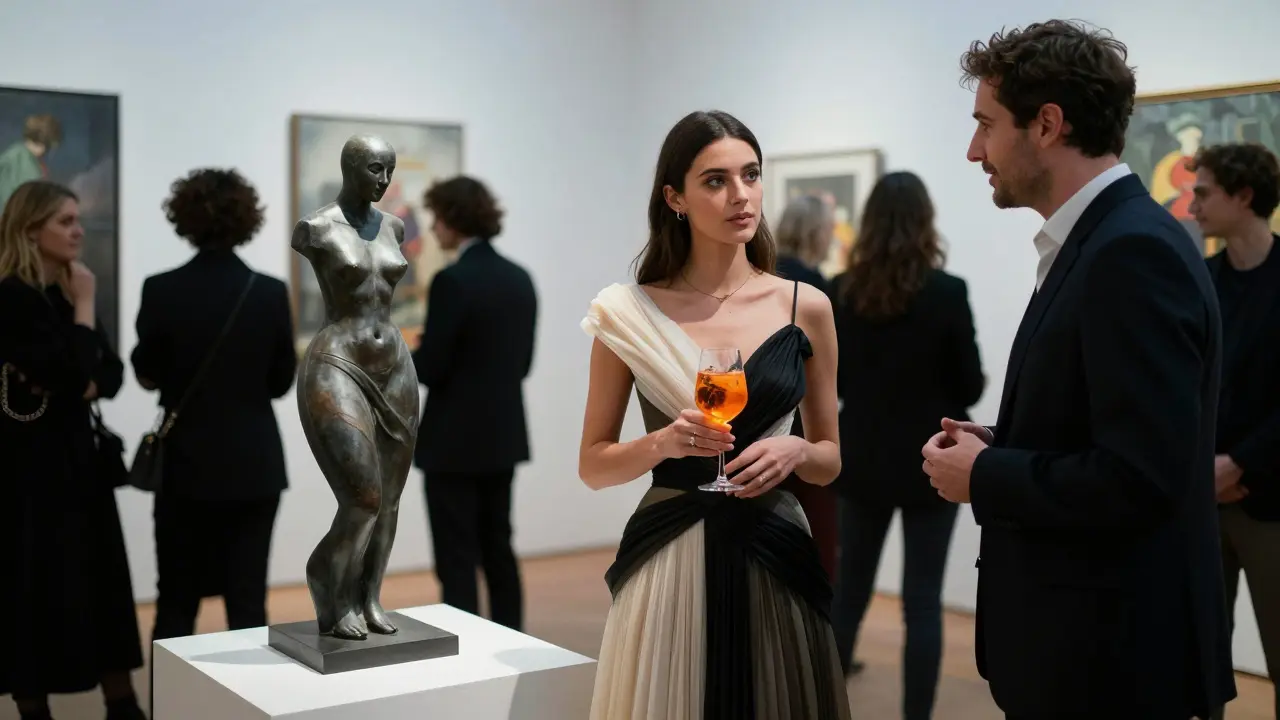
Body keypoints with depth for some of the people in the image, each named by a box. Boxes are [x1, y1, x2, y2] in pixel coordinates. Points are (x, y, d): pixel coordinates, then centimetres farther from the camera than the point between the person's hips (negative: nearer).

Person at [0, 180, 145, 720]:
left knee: (100, 578, 10)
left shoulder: (63, 292, 11)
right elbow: (73, 373, -22)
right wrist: (84, 306, -13)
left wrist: (87, 386, -13)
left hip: (75, 453, 8)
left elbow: (110, 372, 8)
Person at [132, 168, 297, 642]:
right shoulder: (271, 293, -6)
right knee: (248, 599, 6)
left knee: (176, 603, 10)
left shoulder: (162, 291, -9)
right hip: (254, 464, 1)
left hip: (186, 461, 0)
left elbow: (146, 374, 2)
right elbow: (282, 381, 2)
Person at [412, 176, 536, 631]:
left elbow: (430, 368, -17)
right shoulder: (520, 278, 7)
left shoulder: (452, 281, -17)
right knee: (497, 547, 17)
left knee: (457, 557, 1)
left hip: (456, 440, -8)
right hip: (504, 435, 8)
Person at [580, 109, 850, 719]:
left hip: (774, 559, 2)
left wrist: (794, 451, -11)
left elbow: (830, 459, 10)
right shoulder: (631, 314, -2)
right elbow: (593, 466, 2)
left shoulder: (805, 306, 1)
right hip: (668, 565, -1)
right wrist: (661, 443, -15)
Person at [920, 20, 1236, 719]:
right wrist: (998, 445, 2)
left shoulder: (1136, 250, -21)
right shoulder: (1101, 241, 10)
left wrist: (982, 475, -15)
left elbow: (1137, 477, -27)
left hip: (1112, 651, -9)